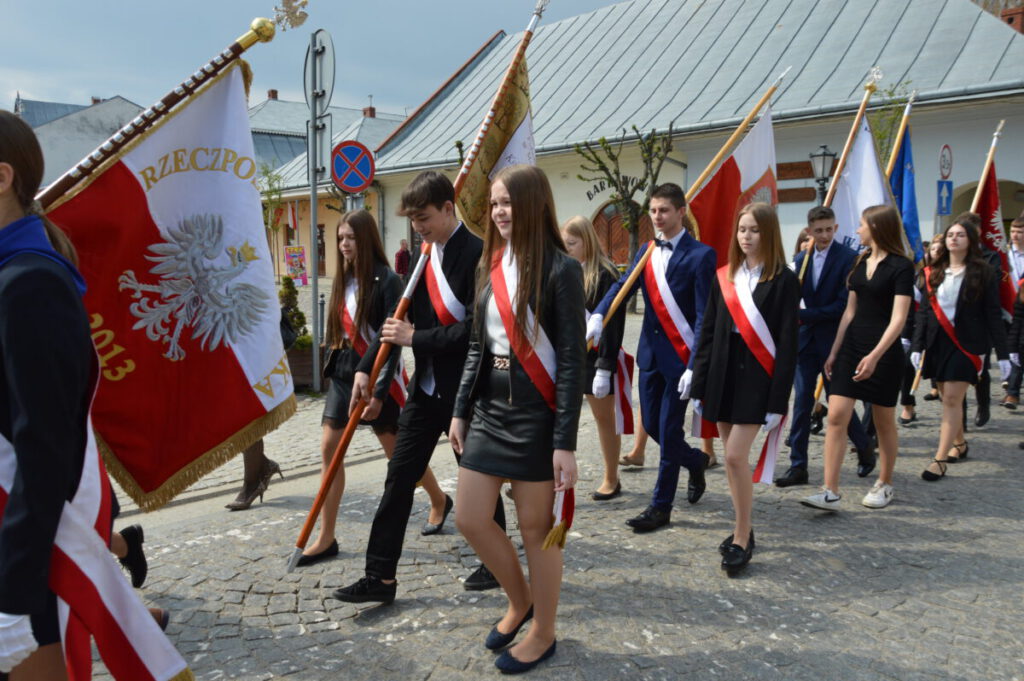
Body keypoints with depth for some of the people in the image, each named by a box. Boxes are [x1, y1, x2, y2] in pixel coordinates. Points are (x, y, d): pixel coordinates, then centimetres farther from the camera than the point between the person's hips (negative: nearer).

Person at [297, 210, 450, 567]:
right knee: (329, 449, 2)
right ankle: (326, 538, 10)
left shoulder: (387, 281, -13)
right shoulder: (344, 279, 8)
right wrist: (334, 368, 13)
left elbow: (392, 342, -17)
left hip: (377, 377, -7)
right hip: (342, 373, 7)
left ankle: (439, 500, 34)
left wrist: (379, 392, -21)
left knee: (399, 452, 7)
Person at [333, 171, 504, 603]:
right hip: (426, 386, 7)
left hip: (466, 388, -7)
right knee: (399, 478, 6)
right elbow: (398, 316, 10)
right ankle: (380, 576, 14)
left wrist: (416, 338, -16)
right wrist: (367, 367, 2)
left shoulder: (477, 254, -15)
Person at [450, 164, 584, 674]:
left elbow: (572, 360, -14)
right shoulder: (491, 266, 9)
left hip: (536, 413, -7)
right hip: (489, 408, 7)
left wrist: (566, 442, -17)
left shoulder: (561, 269, -12)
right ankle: (519, 600, 35)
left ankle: (543, 633, 27)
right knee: (470, 519, 10)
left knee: (535, 529, 6)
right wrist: (460, 411, 12)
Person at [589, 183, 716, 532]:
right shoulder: (647, 252, 10)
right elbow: (622, 285, -4)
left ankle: (661, 507, 13)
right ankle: (695, 461, 41)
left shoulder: (700, 255, -10)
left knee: (669, 429, 0)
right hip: (650, 352, 6)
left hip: (680, 355, -6)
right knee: (651, 424, 13)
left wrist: (694, 366, -20)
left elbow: (704, 316, -13)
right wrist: (598, 314, -24)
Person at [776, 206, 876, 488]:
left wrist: (806, 315, -17)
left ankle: (865, 449, 32)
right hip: (806, 338, 4)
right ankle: (798, 467, 8)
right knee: (802, 402, 3)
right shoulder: (800, 259, 8)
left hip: (834, 340, -4)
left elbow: (844, 304, -14)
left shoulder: (849, 258, -9)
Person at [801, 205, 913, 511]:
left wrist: (875, 355, -26)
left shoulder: (901, 267, -10)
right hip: (852, 344, 6)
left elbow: (898, 318, -17)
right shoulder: (860, 262, 11)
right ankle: (830, 492, -5)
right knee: (836, 416, -5)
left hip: (884, 350, -6)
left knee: (884, 421, 8)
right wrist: (834, 351, 13)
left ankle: (884, 485, 27)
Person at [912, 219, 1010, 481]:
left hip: (967, 344, -4)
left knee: (952, 399, -10)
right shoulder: (933, 273, 7)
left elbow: (994, 315, -3)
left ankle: (940, 459, -9)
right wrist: (917, 346, 0)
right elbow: (923, 311, 7)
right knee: (948, 398, 10)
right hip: (938, 342, 4)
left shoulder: (983, 273, -2)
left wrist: (1002, 354, -6)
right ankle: (959, 443, 29)